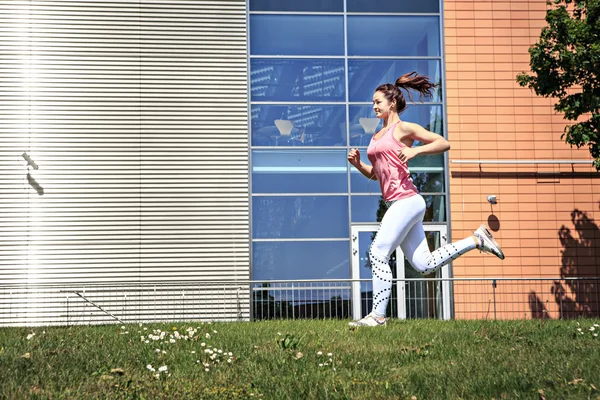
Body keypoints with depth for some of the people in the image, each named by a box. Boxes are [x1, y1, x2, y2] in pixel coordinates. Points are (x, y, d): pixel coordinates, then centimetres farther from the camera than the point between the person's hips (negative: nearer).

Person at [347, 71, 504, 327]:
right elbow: (374, 174, 25)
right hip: (397, 204, 9)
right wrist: (357, 164, 7)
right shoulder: (377, 137, 21)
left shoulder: (403, 128, -2)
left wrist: (415, 151, -17)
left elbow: (444, 144, -5)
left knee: (378, 254, -11)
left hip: (406, 200, -9)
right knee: (424, 265, 8)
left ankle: (378, 315, -4)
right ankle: (476, 240, 19)